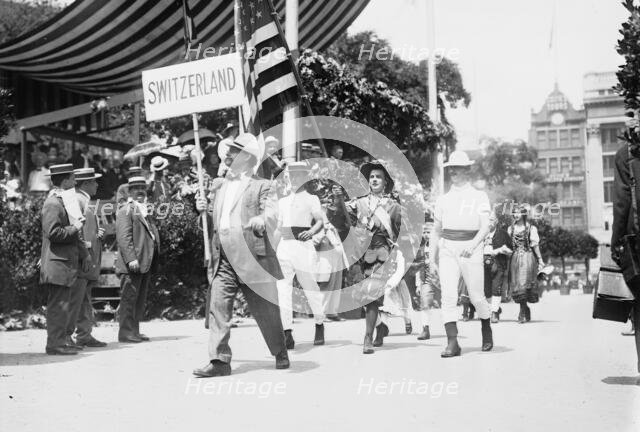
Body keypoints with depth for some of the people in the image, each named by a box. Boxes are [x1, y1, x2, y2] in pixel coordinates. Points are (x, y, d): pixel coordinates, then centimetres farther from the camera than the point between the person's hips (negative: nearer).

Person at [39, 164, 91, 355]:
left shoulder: (64, 200, 18)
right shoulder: (53, 203, -14)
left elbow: (72, 233, 24)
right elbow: (53, 233, -24)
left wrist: (84, 253, 17)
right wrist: (74, 228, -12)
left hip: (66, 262, 10)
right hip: (58, 262, -10)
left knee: (59, 304, 14)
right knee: (59, 305, -7)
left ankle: (59, 341, 20)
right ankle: (55, 344, -2)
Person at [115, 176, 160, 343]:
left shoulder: (144, 211, 23)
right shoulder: (126, 210, -5)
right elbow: (123, 237, -15)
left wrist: (153, 262, 19)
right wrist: (131, 259, -24)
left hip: (145, 264, 9)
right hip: (132, 265, -9)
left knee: (140, 301, 12)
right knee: (129, 298, -6)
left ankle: (135, 331, 19)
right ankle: (126, 333, -2)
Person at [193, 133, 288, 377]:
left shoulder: (262, 186, 0)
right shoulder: (223, 188, 20)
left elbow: (271, 218, -13)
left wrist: (260, 222, -35)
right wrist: (206, 210, 9)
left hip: (252, 259, -5)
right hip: (223, 261, 5)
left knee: (265, 311, 6)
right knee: (218, 308, -6)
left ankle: (280, 354, 26)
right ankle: (220, 361, -3)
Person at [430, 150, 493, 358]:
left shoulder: (479, 197, 5)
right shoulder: (443, 199, 15)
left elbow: (485, 227, -6)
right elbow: (436, 230, 19)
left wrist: (473, 244, -25)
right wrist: (432, 256, 9)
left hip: (470, 249, -2)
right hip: (447, 249, 3)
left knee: (477, 297, 3)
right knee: (448, 295, -11)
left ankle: (487, 332, 31)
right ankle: (452, 343, -13)